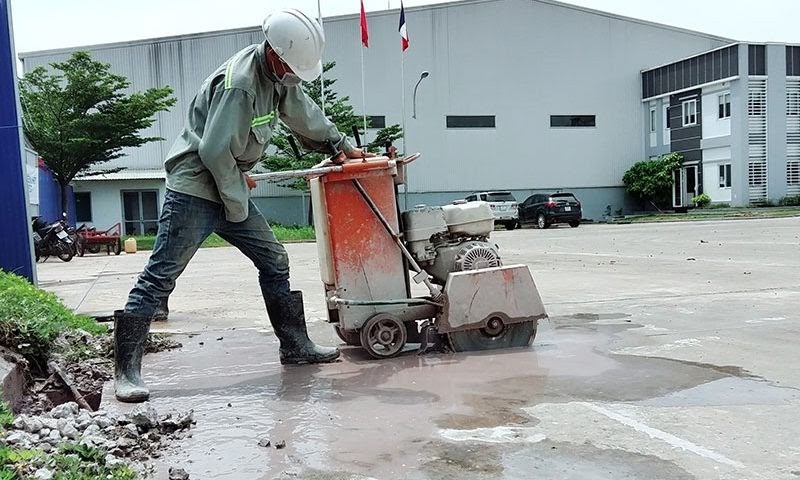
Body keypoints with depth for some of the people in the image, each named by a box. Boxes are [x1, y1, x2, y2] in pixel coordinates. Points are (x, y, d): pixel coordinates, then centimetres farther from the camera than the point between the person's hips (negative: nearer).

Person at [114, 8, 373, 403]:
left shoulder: (279, 76, 6)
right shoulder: (239, 84, -24)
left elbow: (305, 114, 25)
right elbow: (215, 152, -25)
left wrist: (342, 144, 33)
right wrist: (238, 204, -14)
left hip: (229, 189, 10)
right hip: (194, 189, -10)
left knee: (274, 261, 10)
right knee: (161, 275, -8)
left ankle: (296, 346, 21)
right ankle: (126, 369, -2)